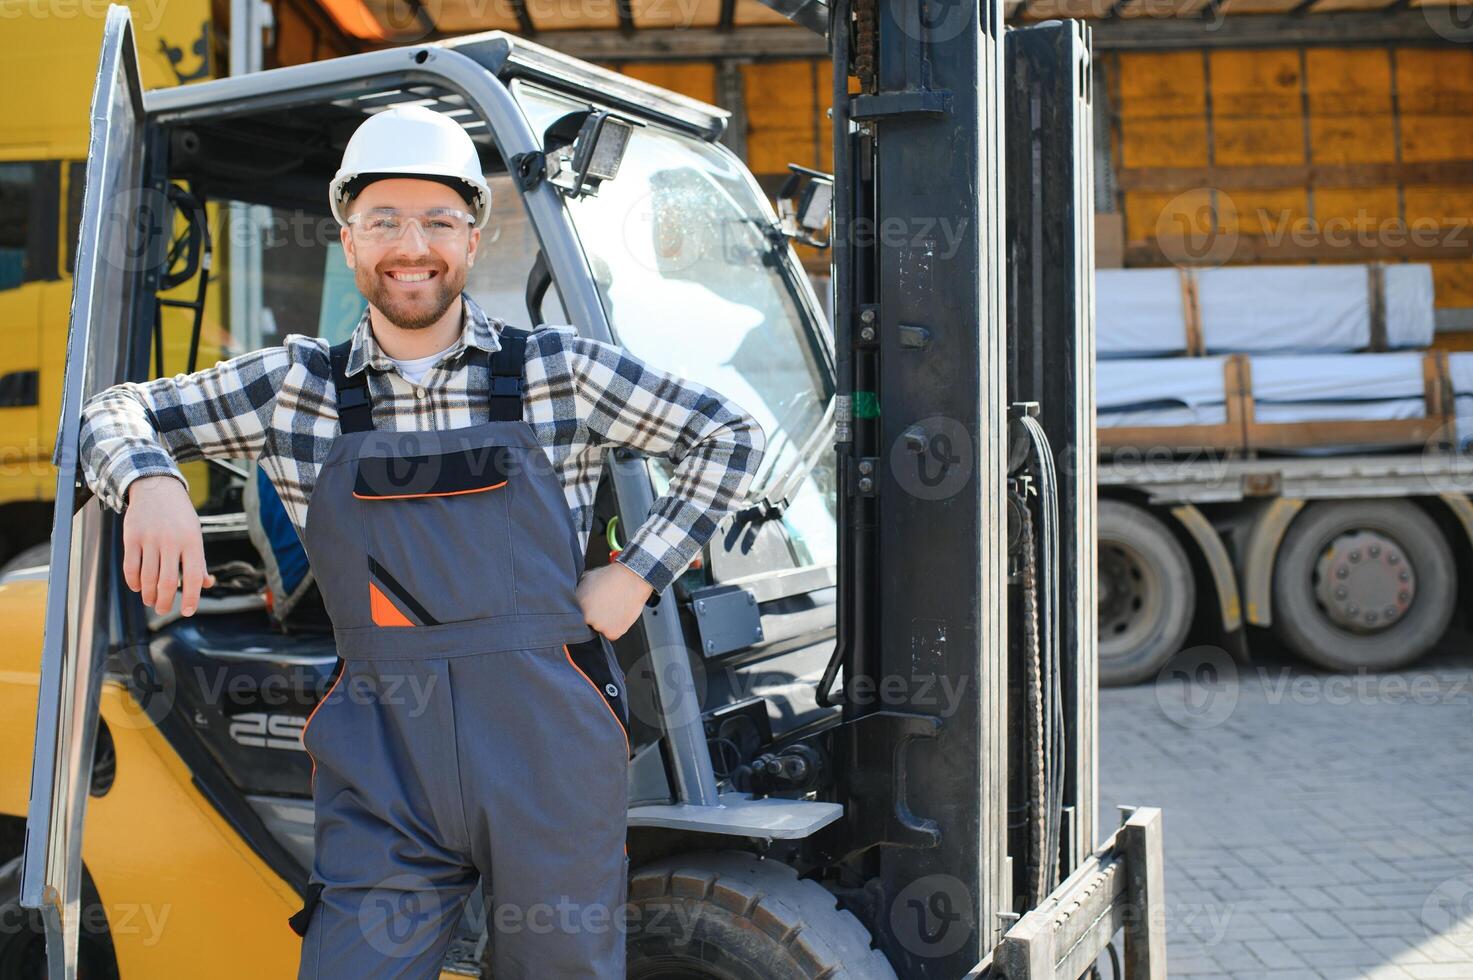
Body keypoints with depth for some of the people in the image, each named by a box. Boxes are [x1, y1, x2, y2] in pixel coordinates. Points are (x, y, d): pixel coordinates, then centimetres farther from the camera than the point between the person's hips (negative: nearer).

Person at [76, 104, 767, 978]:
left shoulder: (559, 370, 1)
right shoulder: (299, 387, 6)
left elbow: (734, 436, 7)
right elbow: (116, 413, 12)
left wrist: (638, 576, -1)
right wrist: (150, 484, -11)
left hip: (552, 755, 0)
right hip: (384, 773, 1)